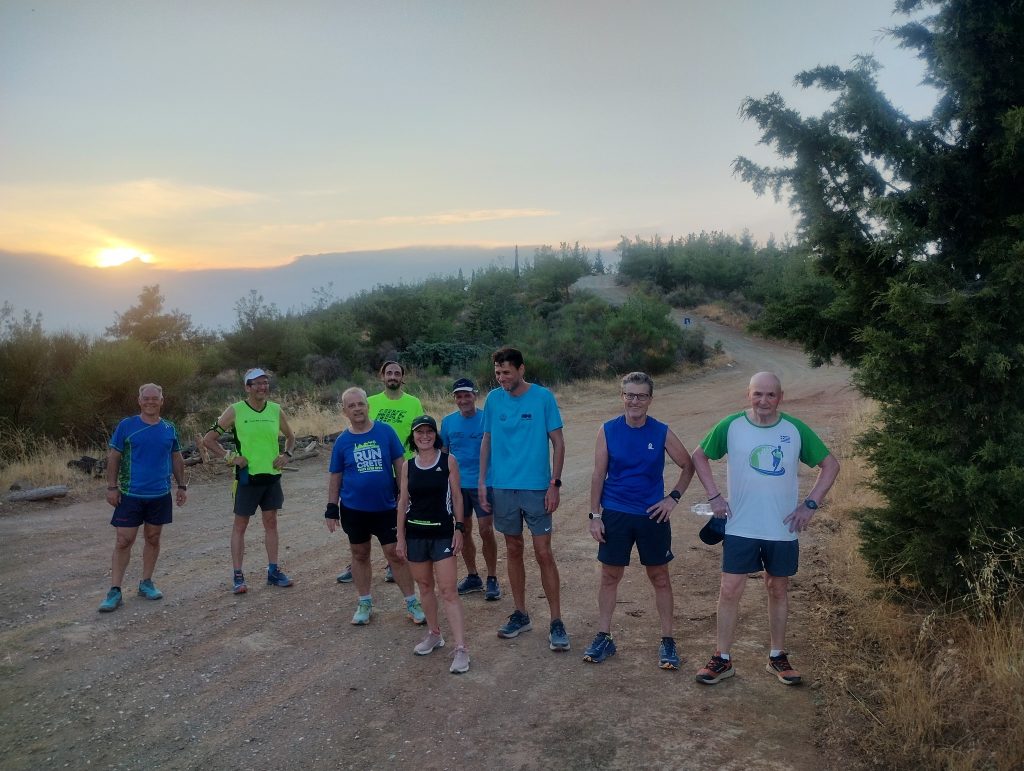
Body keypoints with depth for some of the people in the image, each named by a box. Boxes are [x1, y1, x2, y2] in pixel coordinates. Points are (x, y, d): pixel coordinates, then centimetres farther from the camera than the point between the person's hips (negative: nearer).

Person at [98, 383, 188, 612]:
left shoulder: (169, 429, 5)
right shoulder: (126, 426, -3)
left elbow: (177, 459, 13)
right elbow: (113, 457, -1)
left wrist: (181, 486, 10)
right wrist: (112, 487, -7)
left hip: (160, 494, 3)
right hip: (130, 494, -3)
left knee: (153, 538, 11)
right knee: (124, 541, -2)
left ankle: (146, 583, 24)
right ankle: (114, 590, 4)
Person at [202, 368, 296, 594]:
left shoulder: (276, 410, 3)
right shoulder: (235, 411, -8)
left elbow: (290, 437, 18)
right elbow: (208, 440, -4)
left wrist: (286, 454, 0)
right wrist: (230, 457, -13)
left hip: (271, 475, 4)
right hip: (247, 476, -4)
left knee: (271, 522, 10)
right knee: (240, 525, 4)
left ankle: (273, 571, 19)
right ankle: (237, 576, 10)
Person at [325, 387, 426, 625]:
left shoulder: (385, 431, -5)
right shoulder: (342, 441, -1)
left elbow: (400, 465, 0)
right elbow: (335, 477, 6)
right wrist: (331, 509, 3)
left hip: (386, 507, -2)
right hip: (354, 509, 2)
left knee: (396, 554, 1)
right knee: (360, 554, 13)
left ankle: (412, 603, 13)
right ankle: (364, 603, 27)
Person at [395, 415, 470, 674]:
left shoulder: (448, 461, -3)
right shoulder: (407, 466, 3)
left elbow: (456, 497, -1)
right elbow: (403, 502, 6)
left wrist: (459, 529, -6)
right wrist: (400, 537, 3)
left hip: (443, 532, -3)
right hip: (415, 533, 3)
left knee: (448, 589, -7)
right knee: (425, 586, 14)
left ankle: (461, 649, -6)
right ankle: (434, 634, 32)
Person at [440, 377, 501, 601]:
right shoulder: (448, 421, 2)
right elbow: (444, 454, 11)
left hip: (483, 484, -4)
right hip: (457, 485, 4)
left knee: (486, 531, -4)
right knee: (463, 531, 12)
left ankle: (492, 580, 11)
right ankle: (472, 577, 27)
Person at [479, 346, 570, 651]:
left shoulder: (543, 397, -6)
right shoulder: (493, 399, 3)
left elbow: (558, 443, -3)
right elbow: (487, 442, 10)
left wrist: (555, 483, -10)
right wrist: (482, 482, 4)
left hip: (536, 487, -3)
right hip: (502, 487, 3)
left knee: (543, 554, -2)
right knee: (514, 551, 13)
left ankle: (557, 622, 8)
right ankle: (520, 615, 26)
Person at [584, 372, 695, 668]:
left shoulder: (662, 433, -5)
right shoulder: (608, 431, -5)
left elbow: (688, 466, 6)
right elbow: (598, 475, -2)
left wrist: (674, 497, -5)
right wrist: (595, 515, -3)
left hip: (652, 515, 0)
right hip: (615, 514, 0)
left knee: (660, 577, 9)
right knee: (610, 576, 9)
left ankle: (667, 641, 21)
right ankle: (603, 638, 22)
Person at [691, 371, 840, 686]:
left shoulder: (796, 430, -5)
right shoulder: (731, 426, -7)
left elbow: (830, 464, 5)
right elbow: (699, 456, 6)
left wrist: (810, 504, -4)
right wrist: (714, 496, -3)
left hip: (783, 529, 1)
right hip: (740, 527, -1)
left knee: (778, 591, 14)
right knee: (729, 591, 0)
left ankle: (778, 657, 31)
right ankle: (723, 659, 14)